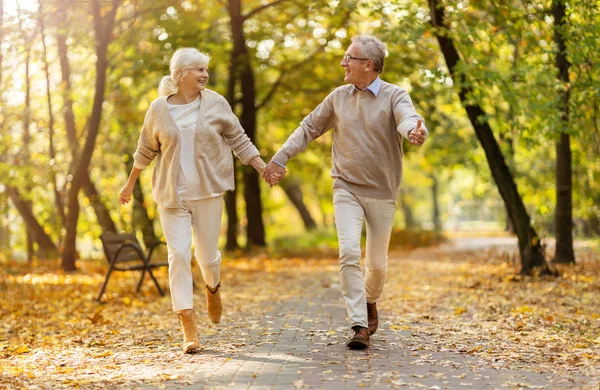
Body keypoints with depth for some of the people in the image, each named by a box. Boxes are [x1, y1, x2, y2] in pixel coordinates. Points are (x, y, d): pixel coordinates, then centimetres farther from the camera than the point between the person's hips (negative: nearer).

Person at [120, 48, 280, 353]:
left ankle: (213, 288, 41)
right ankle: (188, 326, -4)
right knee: (178, 254, -7)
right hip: (172, 193, 0)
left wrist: (265, 169, -3)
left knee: (207, 254, 4)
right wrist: (130, 185, 19)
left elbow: (239, 141, 5)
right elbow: (146, 151, 13)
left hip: (208, 191, 0)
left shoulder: (215, 104, 0)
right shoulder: (159, 109, 0)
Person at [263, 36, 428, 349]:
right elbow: (309, 128, 13)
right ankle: (359, 326, -14)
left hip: (382, 193, -1)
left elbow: (407, 119, -29)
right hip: (347, 189, 1)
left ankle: (370, 301, 40)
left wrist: (415, 130, -53)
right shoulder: (339, 97, 4)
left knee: (377, 262, 8)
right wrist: (280, 158, 8)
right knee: (349, 252, -17)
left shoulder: (394, 96, -7)